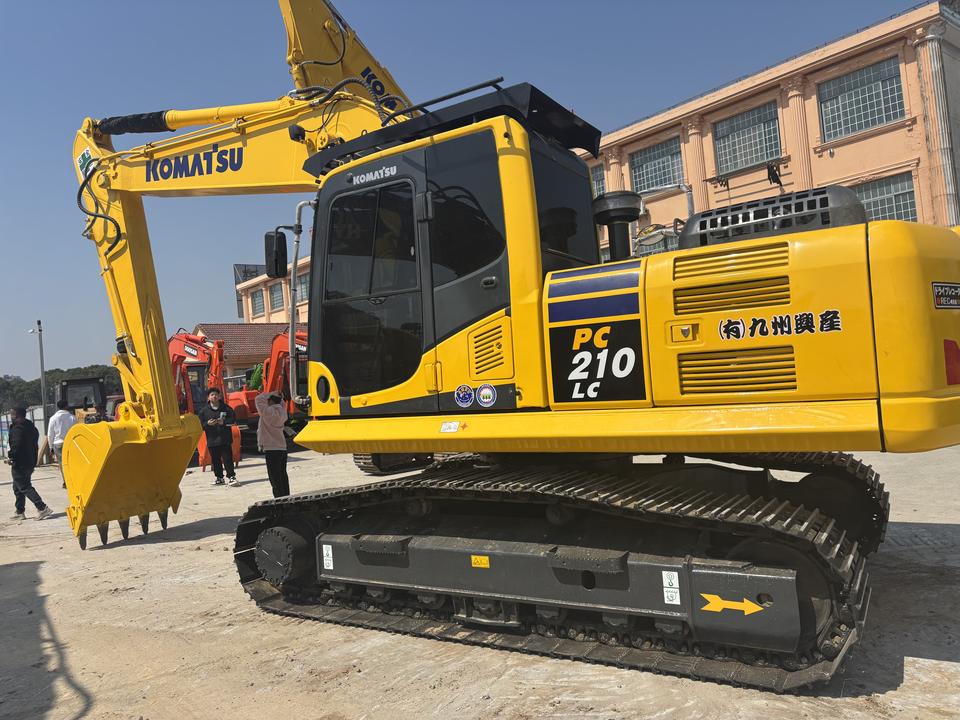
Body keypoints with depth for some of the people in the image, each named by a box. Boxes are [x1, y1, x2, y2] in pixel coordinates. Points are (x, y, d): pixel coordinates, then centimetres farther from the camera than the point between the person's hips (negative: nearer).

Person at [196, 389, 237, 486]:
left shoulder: (226, 408, 4)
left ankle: (231, 477, -1)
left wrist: (224, 422, -12)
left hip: (225, 439, -2)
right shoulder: (203, 410, 5)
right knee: (215, 460, 7)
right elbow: (200, 425, 4)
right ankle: (219, 477, 19)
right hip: (212, 440, 2)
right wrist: (207, 424, -14)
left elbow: (233, 420, 4)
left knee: (227, 458, -5)